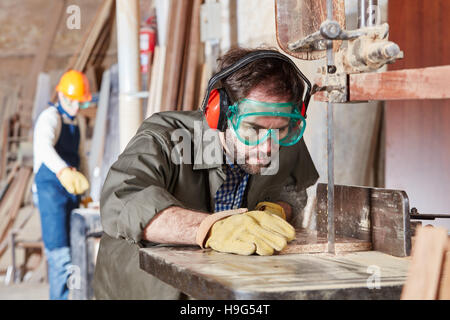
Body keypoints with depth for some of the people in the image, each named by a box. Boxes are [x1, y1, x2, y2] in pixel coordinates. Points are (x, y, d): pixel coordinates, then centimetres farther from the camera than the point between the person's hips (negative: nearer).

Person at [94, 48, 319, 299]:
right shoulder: (164, 136, -19)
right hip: (150, 291, -3)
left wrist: (278, 209, -9)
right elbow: (121, 205, -36)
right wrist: (213, 228, -49)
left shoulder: (288, 145, -3)